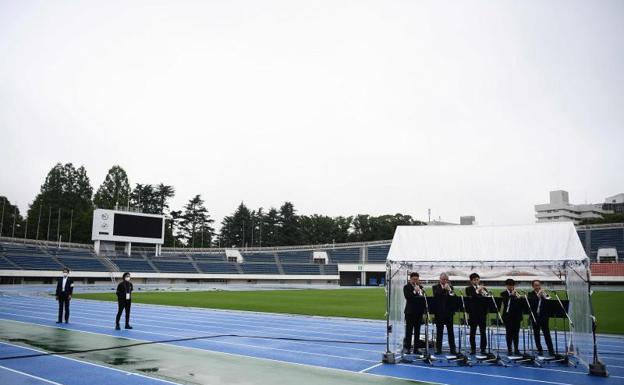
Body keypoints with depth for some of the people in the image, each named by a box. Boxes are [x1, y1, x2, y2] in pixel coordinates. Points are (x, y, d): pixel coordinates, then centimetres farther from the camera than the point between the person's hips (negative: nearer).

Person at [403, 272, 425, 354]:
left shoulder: (420, 287, 15)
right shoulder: (406, 287, -2)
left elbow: (423, 297, 12)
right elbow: (407, 296, -16)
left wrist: (422, 293, -7)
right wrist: (414, 291, -23)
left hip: (419, 312, 5)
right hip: (410, 312, -5)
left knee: (417, 331, 8)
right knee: (409, 331, -1)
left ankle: (416, 348, 13)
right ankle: (407, 348, 5)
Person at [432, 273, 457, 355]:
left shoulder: (450, 287, 12)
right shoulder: (435, 287, 4)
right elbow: (436, 295, -14)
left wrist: (449, 289, -14)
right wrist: (444, 288, -19)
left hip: (449, 312, 2)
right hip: (439, 312, -2)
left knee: (450, 331, 4)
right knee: (439, 331, 3)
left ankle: (452, 349, 9)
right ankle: (438, 348, 9)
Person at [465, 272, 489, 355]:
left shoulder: (483, 289, 13)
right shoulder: (468, 289, 3)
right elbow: (470, 297, -14)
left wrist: (486, 294, -16)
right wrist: (477, 291, -23)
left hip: (482, 313, 3)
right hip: (473, 313, -2)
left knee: (483, 332, 2)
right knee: (473, 332, 3)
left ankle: (483, 349, 8)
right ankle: (473, 349, 9)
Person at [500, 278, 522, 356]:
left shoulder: (517, 293, 11)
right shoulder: (503, 293, 2)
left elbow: (521, 304, 4)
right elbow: (504, 301, -16)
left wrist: (518, 298, -15)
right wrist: (511, 295, -23)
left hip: (516, 315, 3)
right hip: (508, 316, -3)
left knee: (516, 333, 5)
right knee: (509, 333, 0)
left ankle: (516, 350, 12)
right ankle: (509, 350, 6)